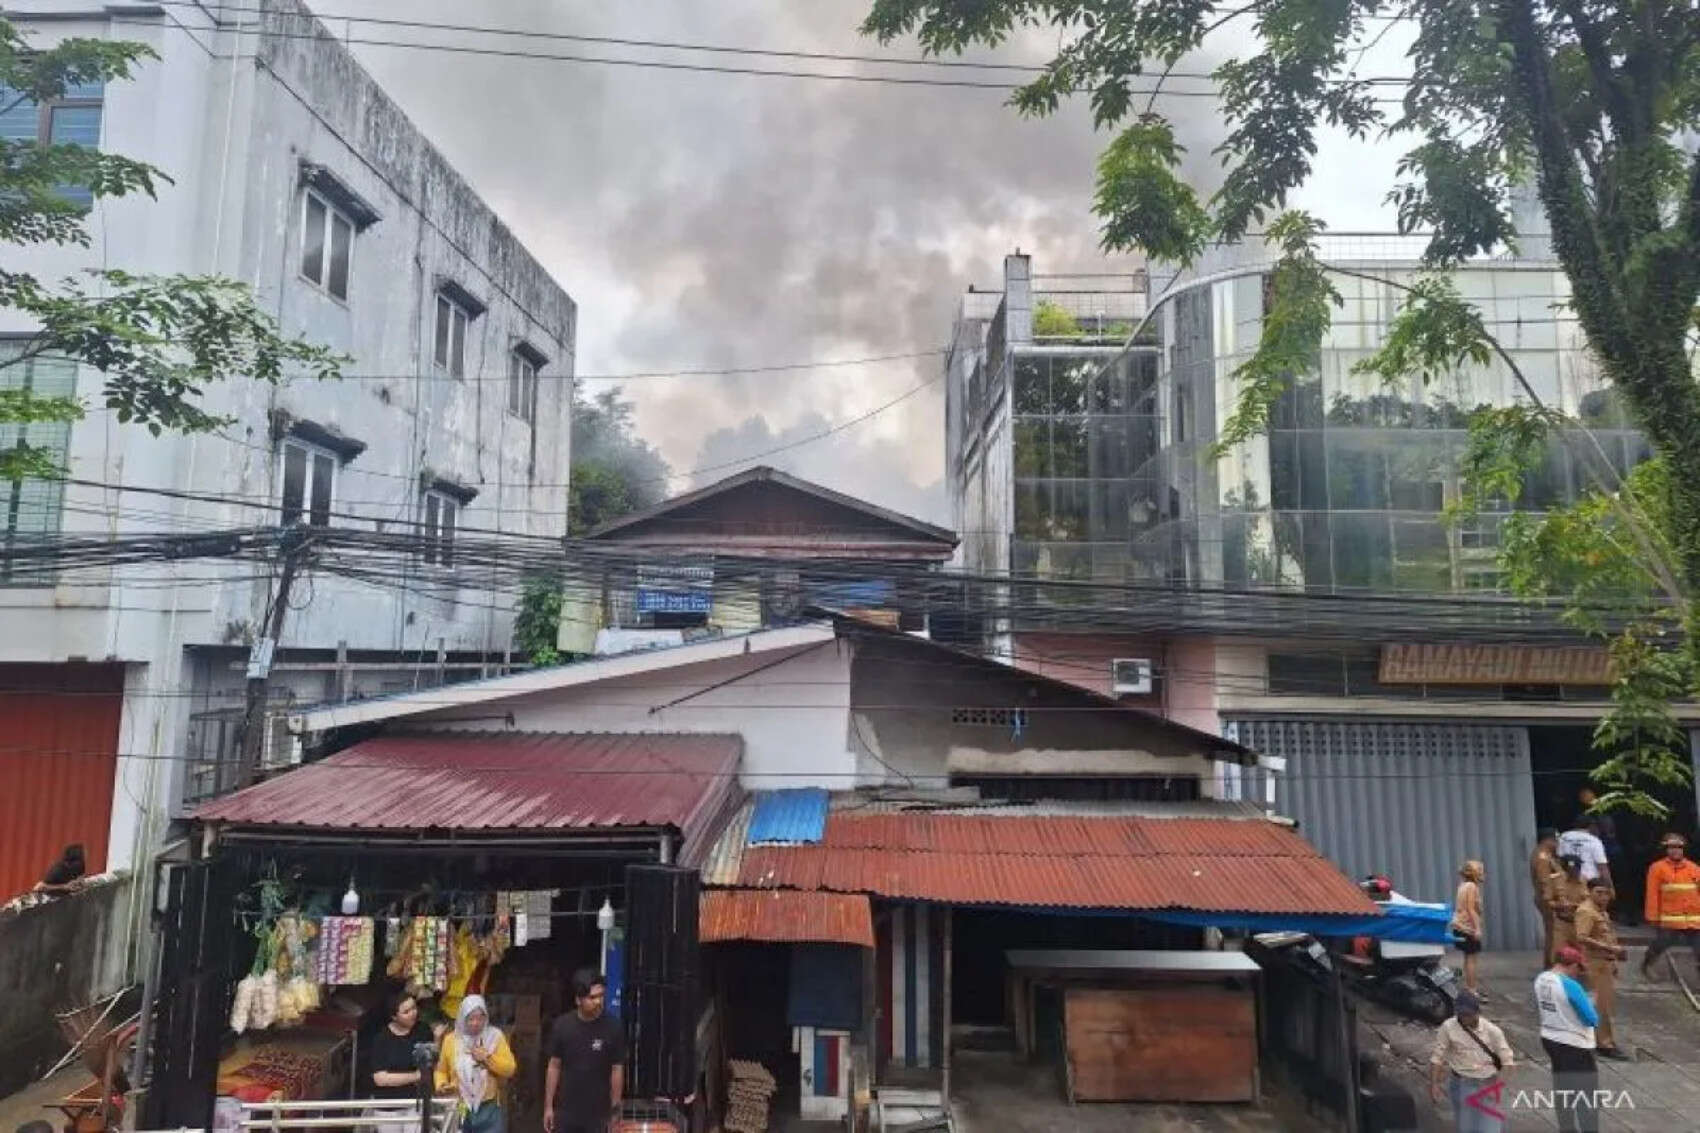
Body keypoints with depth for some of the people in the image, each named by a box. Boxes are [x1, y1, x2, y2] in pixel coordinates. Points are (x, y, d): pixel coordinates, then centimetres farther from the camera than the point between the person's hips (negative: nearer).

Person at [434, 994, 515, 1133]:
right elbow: (441, 1070, 12)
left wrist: (488, 1058, -15)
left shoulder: (495, 1036, 0)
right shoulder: (451, 1039, 3)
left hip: (489, 1109, -1)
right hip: (459, 1110, 1)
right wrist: (442, 1085, -8)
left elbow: (510, 1069, -4)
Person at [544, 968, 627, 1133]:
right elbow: (554, 1067, 2)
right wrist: (548, 1106, 3)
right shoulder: (562, 1025, -7)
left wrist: (614, 1111, -4)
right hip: (567, 1111, 1)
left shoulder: (613, 1027, -11)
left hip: (598, 1113, -1)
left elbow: (617, 1070, -5)